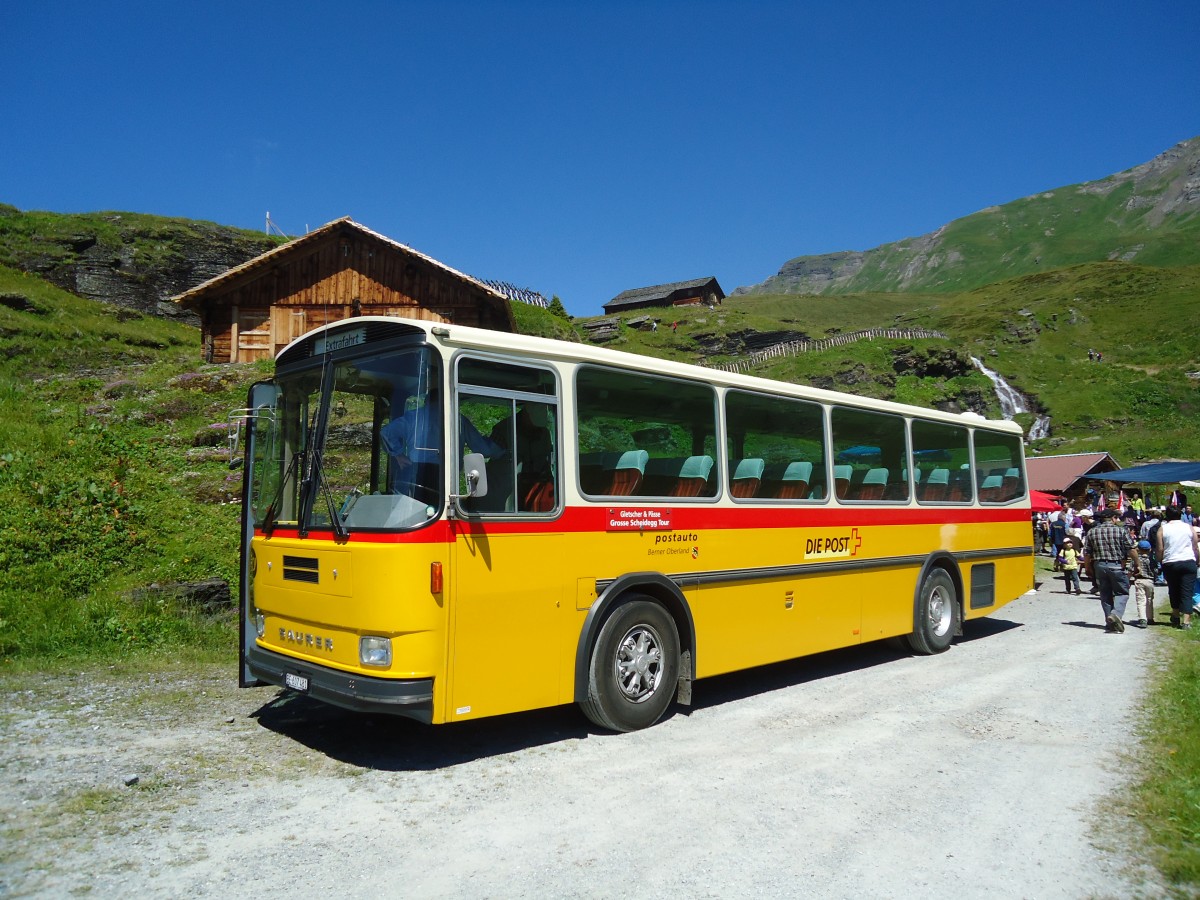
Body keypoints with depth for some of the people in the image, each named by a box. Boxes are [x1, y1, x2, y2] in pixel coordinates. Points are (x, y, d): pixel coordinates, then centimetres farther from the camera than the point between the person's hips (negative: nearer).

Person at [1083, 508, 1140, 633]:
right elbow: (1132, 550, -8)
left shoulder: (1092, 532, 5)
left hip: (1099, 566, 3)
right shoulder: (1121, 530, -4)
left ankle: (1110, 623, 13)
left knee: (1105, 595, 11)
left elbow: (1087, 552, 5)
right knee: (1122, 592, 6)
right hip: (1117, 565, -3)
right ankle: (1116, 614, -18)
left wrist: (1088, 567, 16)